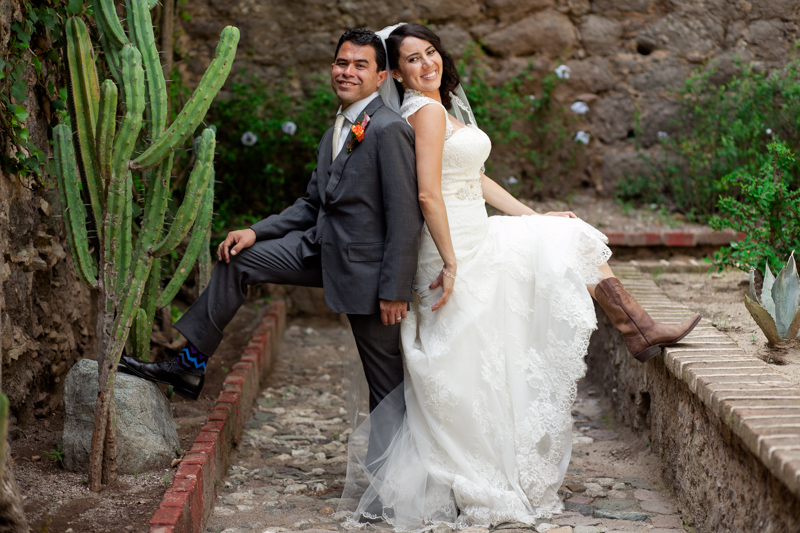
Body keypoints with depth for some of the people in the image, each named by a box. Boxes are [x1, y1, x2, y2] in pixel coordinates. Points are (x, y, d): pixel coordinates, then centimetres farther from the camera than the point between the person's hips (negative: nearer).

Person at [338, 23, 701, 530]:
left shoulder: (442, 108, 15)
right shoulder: (428, 110, -16)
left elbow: (475, 179, 18)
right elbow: (429, 195, -23)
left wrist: (534, 217, 16)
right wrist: (450, 264, -23)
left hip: (475, 238, 11)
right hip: (457, 247, -11)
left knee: (569, 238, 14)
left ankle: (638, 328, 14)